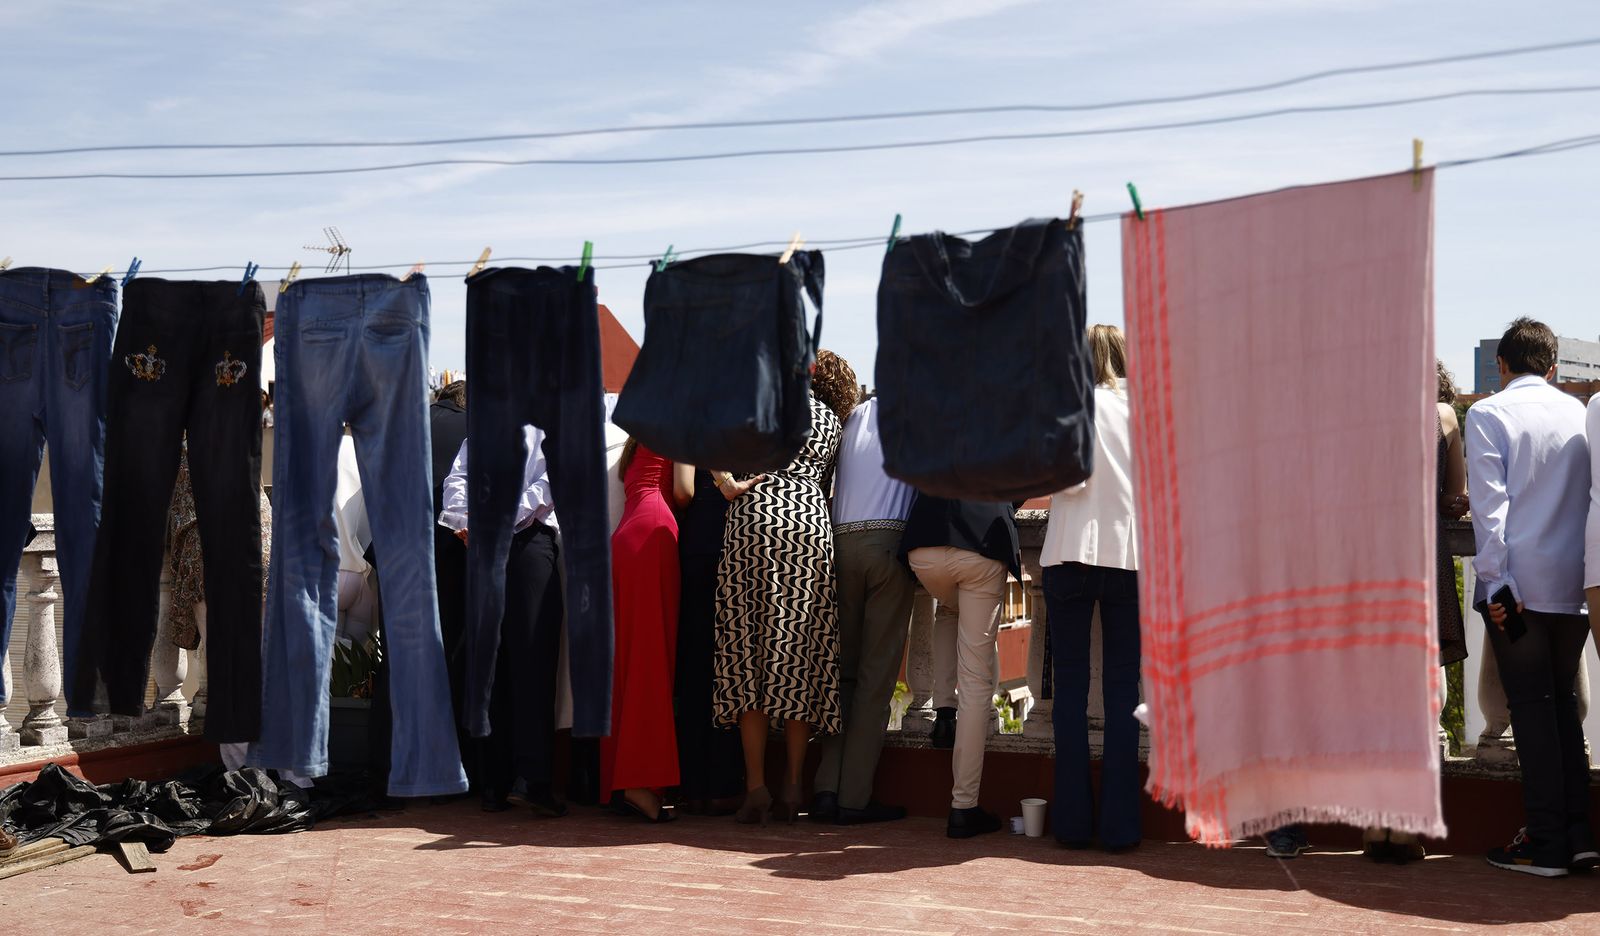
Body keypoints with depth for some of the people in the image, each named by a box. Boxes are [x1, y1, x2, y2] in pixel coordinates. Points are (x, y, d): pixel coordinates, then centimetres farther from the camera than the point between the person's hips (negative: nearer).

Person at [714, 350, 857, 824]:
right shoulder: (833, 419, 23)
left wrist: (727, 482, -2)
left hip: (754, 519, -3)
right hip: (811, 523, 3)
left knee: (750, 646, -1)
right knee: (801, 649, 3)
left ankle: (756, 786, -6)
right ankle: (792, 786, 0)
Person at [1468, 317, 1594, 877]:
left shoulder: (1489, 414, -4)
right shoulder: (1581, 414, 10)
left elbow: (1489, 502, -11)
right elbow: (1592, 497, 13)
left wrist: (1495, 582, -12)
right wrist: (1586, 576, 19)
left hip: (1517, 585, -5)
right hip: (1575, 584, 5)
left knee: (1532, 706, -1)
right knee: (1563, 703, 14)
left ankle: (1547, 845, 2)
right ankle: (1577, 836, 13)